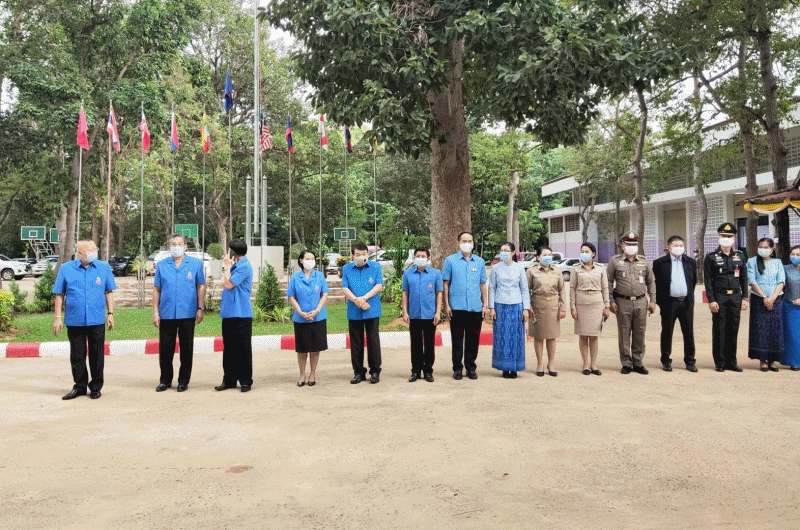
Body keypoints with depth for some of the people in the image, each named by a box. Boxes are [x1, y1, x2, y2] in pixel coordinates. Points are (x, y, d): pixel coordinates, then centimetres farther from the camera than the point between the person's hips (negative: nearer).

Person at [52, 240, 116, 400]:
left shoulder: (104, 268, 5)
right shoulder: (66, 269, 2)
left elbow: (109, 292, 10)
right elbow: (59, 295, 4)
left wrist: (110, 313, 4)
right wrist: (58, 317, 0)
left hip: (97, 321, 0)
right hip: (74, 321, 0)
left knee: (97, 356, 6)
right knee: (77, 356, 8)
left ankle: (96, 387, 19)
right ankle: (80, 386, 21)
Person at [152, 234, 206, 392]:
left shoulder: (196, 263, 4)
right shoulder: (161, 265, 7)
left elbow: (201, 286, 4)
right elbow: (157, 289, 8)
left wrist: (201, 308, -3)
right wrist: (155, 311, 3)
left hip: (188, 314, -1)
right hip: (166, 314, 1)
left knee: (186, 348, 6)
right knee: (165, 348, 6)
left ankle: (184, 380, 18)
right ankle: (165, 380, 20)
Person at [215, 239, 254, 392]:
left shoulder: (244, 267, -12)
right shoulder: (235, 266, 17)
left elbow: (229, 284, -17)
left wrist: (226, 266, -7)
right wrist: (227, 266, 13)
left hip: (241, 314, -9)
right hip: (229, 313, 9)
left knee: (243, 349, 0)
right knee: (228, 349, 12)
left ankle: (246, 381, 8)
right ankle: (229, 379, 20)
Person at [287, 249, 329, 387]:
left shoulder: (320, 276, 4)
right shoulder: (295, 278, 2)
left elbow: (325, 295, 2)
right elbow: (291, 297, 1)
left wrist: (316, 311, -11)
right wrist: (301, 312, -11)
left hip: (318, 318, 1)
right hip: (300, 318, 0)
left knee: (315, 347, 6)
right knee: (302, 348, 6)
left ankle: (313, 374, 19)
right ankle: (302, 375, 19)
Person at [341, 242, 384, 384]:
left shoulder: (375, 267, 4)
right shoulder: (346, 269, 7)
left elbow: (379, 285, -6)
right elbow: (344, 288, -1)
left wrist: (364, 298, -16)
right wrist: (356, 300, -18)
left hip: (372, 311, -2)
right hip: (354, 312, 2)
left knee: (373, 341, 1)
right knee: (356, 343, 7)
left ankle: (375, 371, 12)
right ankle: (358, 372, 16)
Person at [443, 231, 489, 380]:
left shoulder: (480, 261, 12)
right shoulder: (450, 260, 4)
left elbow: (483, 284, 14)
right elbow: (445, 284, 3)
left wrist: (485, 305, 9)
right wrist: (446, 305, -3)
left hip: (476, 307, 2)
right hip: (457, 307, -2)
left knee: (473, 339, 7)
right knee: (457, 340, 4)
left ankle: (471, 368, 19)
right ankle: (457, 368, 14)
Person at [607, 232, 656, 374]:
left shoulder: (644, 261, 11)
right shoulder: (615, 261, 4)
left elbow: (651, 281, 16)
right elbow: (609, 282, 4)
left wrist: (652, 300, 8)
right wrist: (611, 301, -3)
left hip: (641, 302, 2)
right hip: (623, 303, -2)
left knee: (640, 333, 5)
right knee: (624, 334, 1)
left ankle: (638, 363, 15)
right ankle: (626, 364, 10)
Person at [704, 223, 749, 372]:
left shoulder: (740, 257, 12)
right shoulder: (711, 257, 0)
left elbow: (744, 279, 14)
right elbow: (708, 280, -3)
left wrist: (744, 298, 6)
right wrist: (711, 300, -10)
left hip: (736, 297, 3)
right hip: (719, 298, -3)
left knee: (733, 330, 7)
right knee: (719, 330, -1)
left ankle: (731, 361, 15)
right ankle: (720, 362, 6)